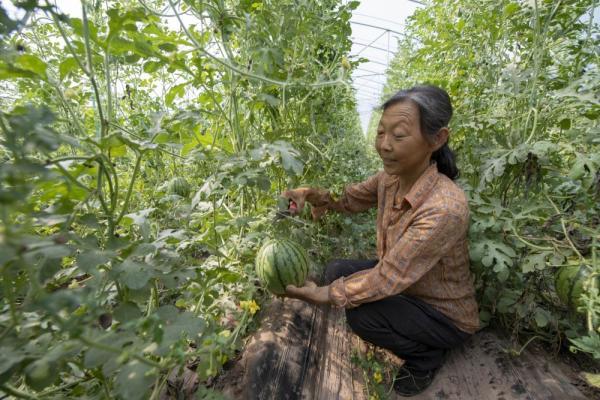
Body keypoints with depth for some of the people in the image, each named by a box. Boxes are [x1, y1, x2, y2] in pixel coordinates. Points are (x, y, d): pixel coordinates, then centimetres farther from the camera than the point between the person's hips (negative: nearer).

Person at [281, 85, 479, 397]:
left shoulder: (445, 209, -36)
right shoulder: (391, 177, -14)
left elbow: (386, 279, -33)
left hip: (446, 315, -7)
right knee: (337, 271, -2)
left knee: (361, 313, -26)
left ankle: (427, 355, 8)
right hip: (405, 285, 7)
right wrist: (310, 193, -20)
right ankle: (416, 338, 17)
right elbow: (351, 198, 0)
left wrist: (320, 295, -26)